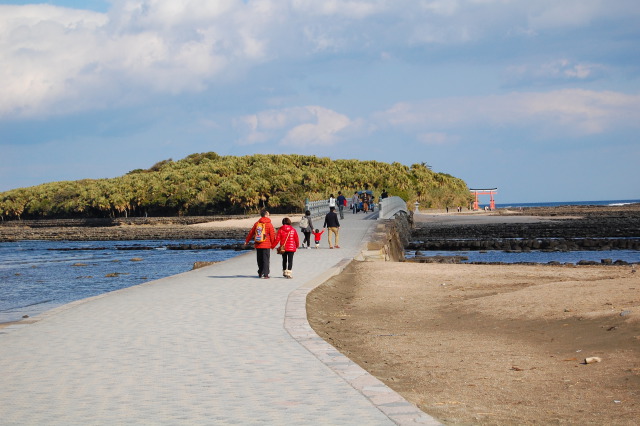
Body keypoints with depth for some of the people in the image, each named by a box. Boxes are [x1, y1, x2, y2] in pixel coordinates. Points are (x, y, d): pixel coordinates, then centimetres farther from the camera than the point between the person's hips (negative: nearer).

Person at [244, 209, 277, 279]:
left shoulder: (256, 224, 4)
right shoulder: (269, 224, -7)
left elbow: (251, 233, 10)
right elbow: (272, 235, -5)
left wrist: (247, 241, 21)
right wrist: (273, 244, 8)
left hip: (258, 245, 4)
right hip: (266, 245, -4)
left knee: (260, 260, 14)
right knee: (266, 260, -1)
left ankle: (260, 273, 20)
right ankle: (265, 274, -7)